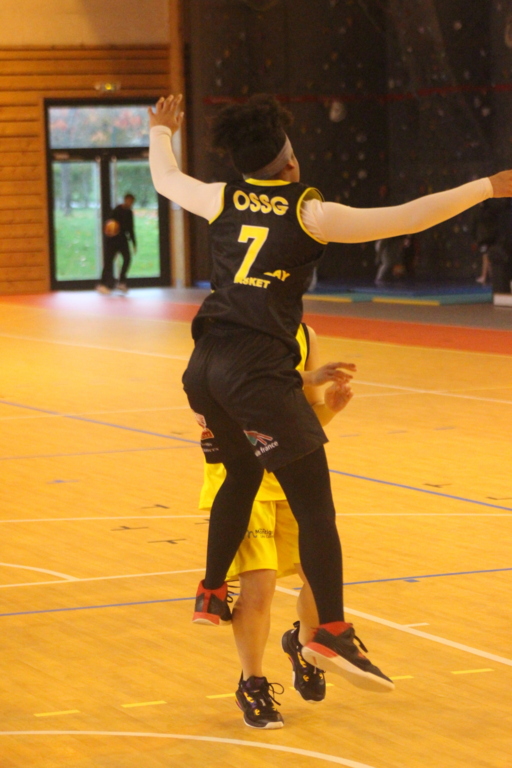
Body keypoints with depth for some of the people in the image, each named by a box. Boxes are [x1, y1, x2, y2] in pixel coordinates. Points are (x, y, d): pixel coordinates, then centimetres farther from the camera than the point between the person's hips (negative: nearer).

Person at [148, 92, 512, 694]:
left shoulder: (223, 199, 11)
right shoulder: (310, 213, -3)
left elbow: (164, 179, 31)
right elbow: (406, 219, -8)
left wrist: (161, 133, 51)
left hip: (205, 366, 7)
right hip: (260, 368, -6)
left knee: (242, 474, 28)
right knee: (314, 506, -4)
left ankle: (211, 593, 36)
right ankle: (332, 632, -11)